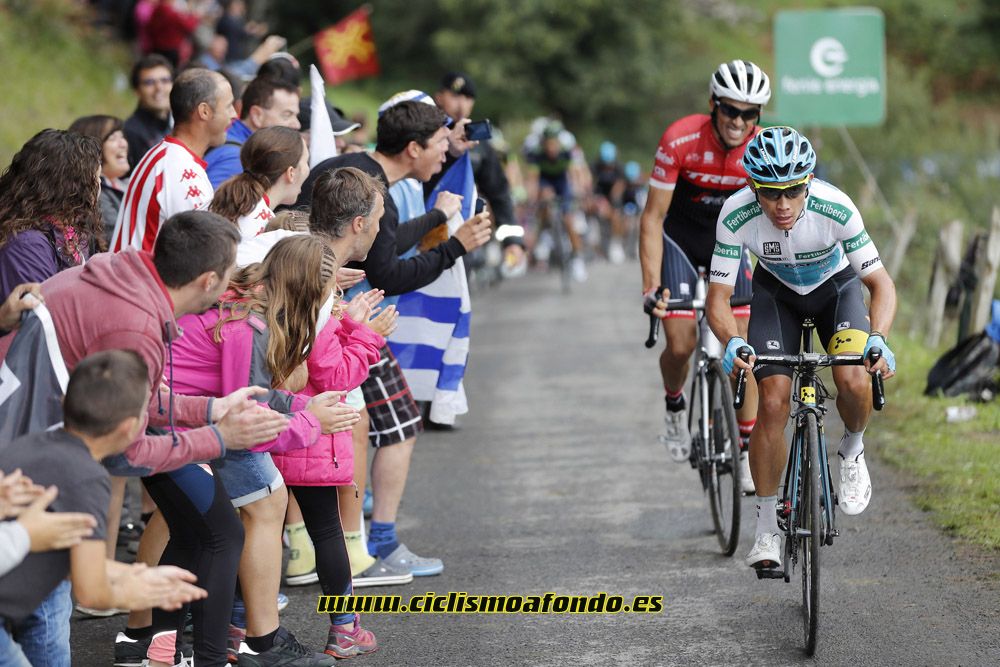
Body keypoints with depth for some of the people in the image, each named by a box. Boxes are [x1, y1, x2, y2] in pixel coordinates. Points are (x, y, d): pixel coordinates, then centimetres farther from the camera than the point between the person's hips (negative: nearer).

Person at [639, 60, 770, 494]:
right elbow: (652, 217, -22)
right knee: (681, 345, -13)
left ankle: (747, 449, 1)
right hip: (679, 236, -2)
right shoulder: (680, 141, -28)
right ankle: (675, 406, 20)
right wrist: (652, 285, -29)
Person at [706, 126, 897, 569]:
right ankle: (767, 527, 0)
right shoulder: (737, 215, -32)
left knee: (854, 382, -26)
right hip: (776, 291, 1)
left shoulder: (836, 208, -35)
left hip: (835, 287, -1)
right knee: (773, 402, -14)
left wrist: (877, 340, -46)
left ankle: (852, 451, 8)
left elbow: (881, 283, -28)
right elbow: (718, 297, -26)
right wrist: (733, 343, -47)